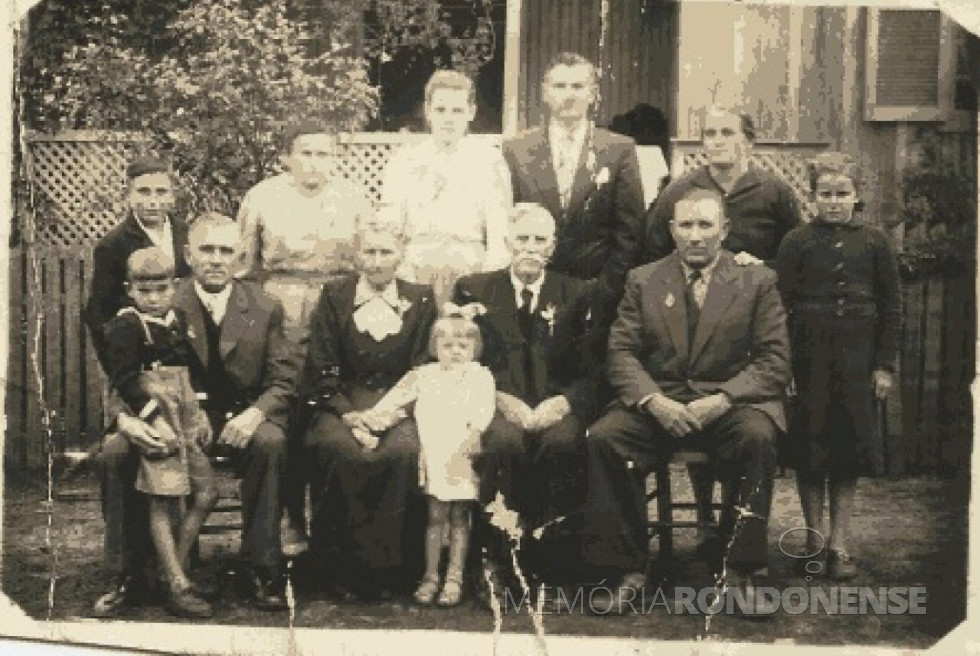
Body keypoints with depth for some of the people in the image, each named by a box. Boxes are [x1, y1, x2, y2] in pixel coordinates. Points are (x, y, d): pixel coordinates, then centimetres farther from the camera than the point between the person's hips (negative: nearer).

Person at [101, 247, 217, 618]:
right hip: (153, 420, -8)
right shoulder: (126, 327, -9)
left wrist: (200, 414, 11)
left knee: (206, 495, 7)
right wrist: (154, 419, -21)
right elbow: (124, 381, -15)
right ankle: (178, 588, -1)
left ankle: (175, 570, 19)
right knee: (161, 504, -4)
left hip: (185, 419, 8)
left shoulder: (179, 321, 12)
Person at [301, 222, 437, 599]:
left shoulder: (420, 299, 11)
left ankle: (388, 565, -21)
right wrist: (349, 415, -13)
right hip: (342, 404, 0)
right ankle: (343, 565, -21)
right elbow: (321, 370, 4)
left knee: (404, 450, -33)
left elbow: (423, 370, 5)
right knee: (338, 449, -33)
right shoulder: (333, 297, 10)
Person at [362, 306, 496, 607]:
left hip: (463, 456, -2)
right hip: (433, 455, 2)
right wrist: (379, 413, -10)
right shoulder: (426, 374, 15)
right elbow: (400, 394, 7)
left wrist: (473, 434, -24)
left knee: (459, 517, 4)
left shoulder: (480, 376, 6)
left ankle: (454, 578, 9)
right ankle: (430, 576, 12)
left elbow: (483, 409, -8)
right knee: (435, 516, 5)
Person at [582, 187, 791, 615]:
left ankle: (740, 570, -20)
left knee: (757, 436, -34)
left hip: (730, 405, -1)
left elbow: (774, 362, 0)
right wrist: (653, 400, -15)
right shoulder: (643, 280, 12)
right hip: (657, 403, 2)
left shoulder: (757, 281, 6)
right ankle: (627, 569, -15)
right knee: (603, 438, -27)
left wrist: (722, 400, -17)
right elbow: (621, 352, 5)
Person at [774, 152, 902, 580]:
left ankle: (838, 544, 14)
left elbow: (892, 307, 7)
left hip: (858, 358, 1)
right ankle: (813, 538, 18)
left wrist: (885, 365, 2)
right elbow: (780, 303, -1)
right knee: (810, 448, 4)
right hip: (809, 356, -1)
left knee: (851, 448, 4)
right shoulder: (798, 242, 0)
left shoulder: (874, 242, 4)